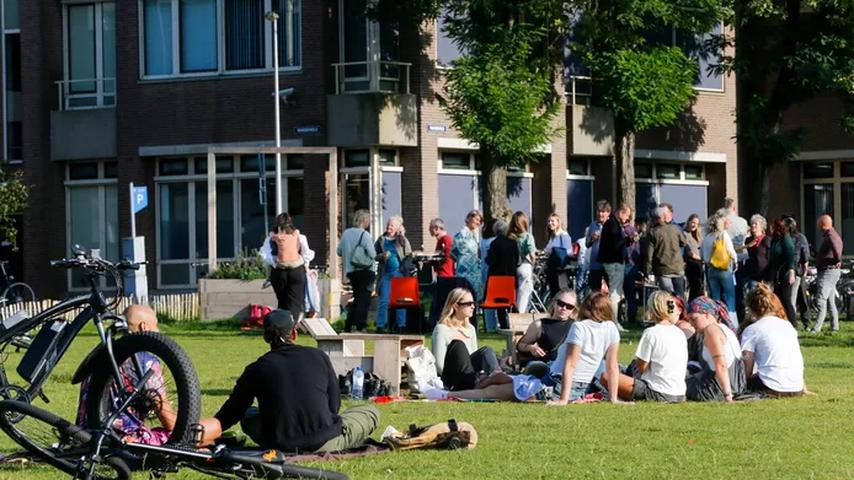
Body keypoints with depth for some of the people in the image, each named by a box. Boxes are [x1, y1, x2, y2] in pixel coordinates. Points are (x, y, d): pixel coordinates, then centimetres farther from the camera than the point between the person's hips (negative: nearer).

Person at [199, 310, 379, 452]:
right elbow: (334, 405, 13)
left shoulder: (255, 370, 7)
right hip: (324, 444, -1)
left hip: (279, 447, 1)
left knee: (248, 416, 31)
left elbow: (229, 414, 11)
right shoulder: (318, 357, 7)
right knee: (371, 412, 20)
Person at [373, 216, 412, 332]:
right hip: (385, 273, 1)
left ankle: (401, 325, 6)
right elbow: (374, 255, 11)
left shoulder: (402, 240, 4)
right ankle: (381, 325, 2)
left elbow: (409, 256, 2)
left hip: (399, 273, -1)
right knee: (383, 300, -2)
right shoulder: (381, 240, 9)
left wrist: (403, 268, -11)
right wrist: (382, 256, -10)